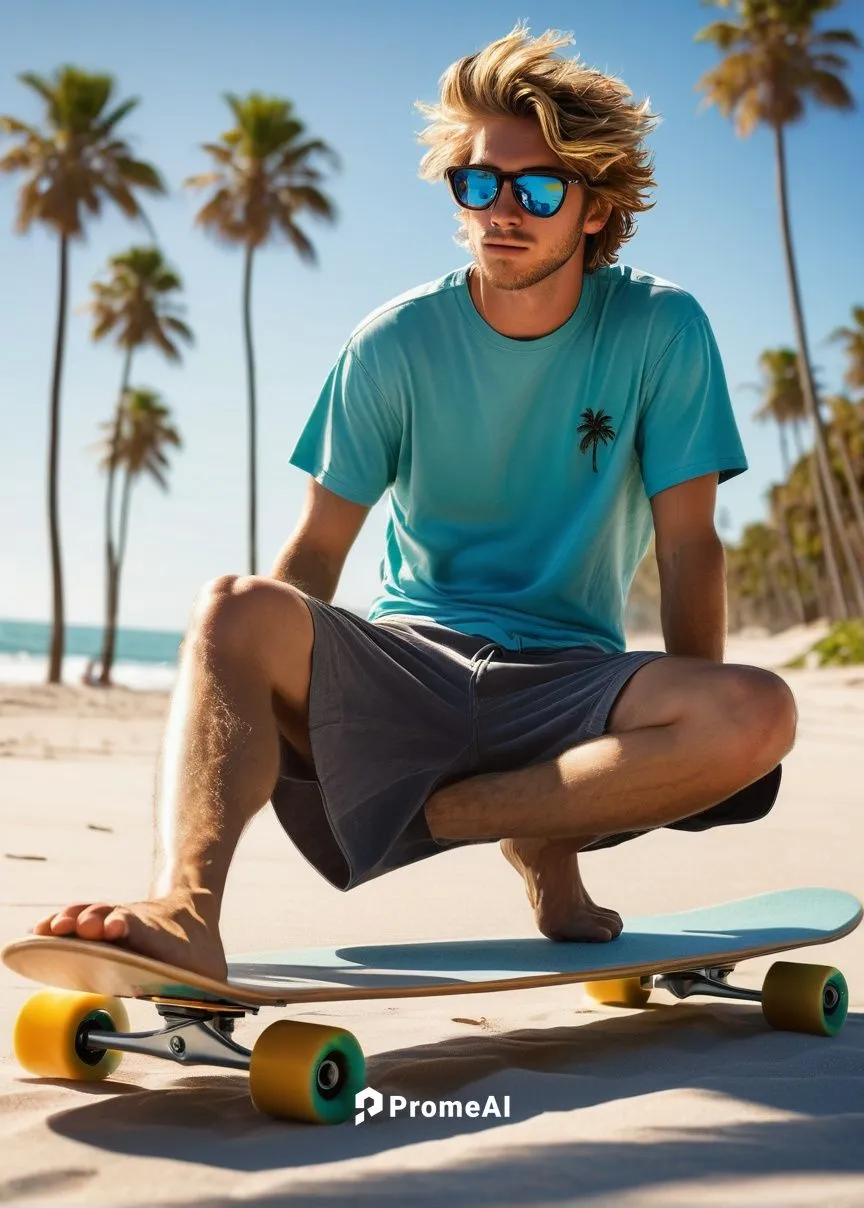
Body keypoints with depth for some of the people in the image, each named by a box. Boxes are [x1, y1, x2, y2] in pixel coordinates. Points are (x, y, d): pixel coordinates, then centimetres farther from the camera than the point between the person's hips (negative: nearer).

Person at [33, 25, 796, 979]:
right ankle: (184, 911, -48)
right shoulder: (398, 345, 0)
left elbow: (688, 545, -2)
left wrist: (696, 740, -10)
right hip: (407, 661, 0)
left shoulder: (661, 330, -2)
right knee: (235, 610, -30)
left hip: (569, 684, 0)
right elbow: (318, 549, -2)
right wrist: (238, 714, -15)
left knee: (759, 714, -31)